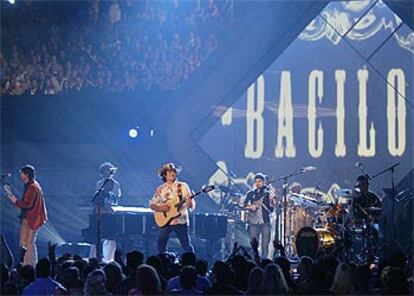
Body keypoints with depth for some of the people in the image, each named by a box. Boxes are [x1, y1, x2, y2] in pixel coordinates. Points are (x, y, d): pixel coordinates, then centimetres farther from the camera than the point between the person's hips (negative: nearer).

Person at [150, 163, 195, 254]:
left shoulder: (183, 186, 0)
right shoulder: (160, 189, 6)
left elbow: (191, 206, -2)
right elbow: (152, 204, 9)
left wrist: (190, 201, -26)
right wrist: (160, 208, -10)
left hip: (181, 222, -2)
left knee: (187, 246, -4)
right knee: (161, 246, -1)